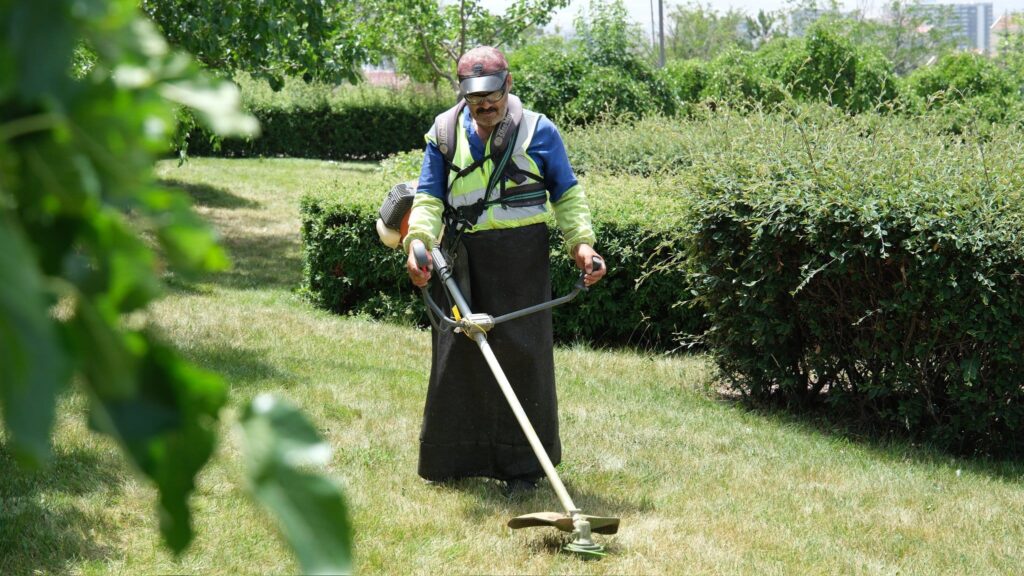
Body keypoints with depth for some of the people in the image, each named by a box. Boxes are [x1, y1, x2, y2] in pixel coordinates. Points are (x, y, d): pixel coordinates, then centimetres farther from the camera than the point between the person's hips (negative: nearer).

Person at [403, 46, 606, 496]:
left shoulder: (537, 131, 2)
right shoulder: (445, 132, 8)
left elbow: (567, 194, 8)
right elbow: (428, 197, 4)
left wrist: (581, 241, -8)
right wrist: (418, 240, -15)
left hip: (522, 259, -2)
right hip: (462, 258, 3)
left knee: (521, 354, -2)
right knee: (456, 353, 7)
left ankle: (523, 466, 6)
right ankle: (452, 458, 20)